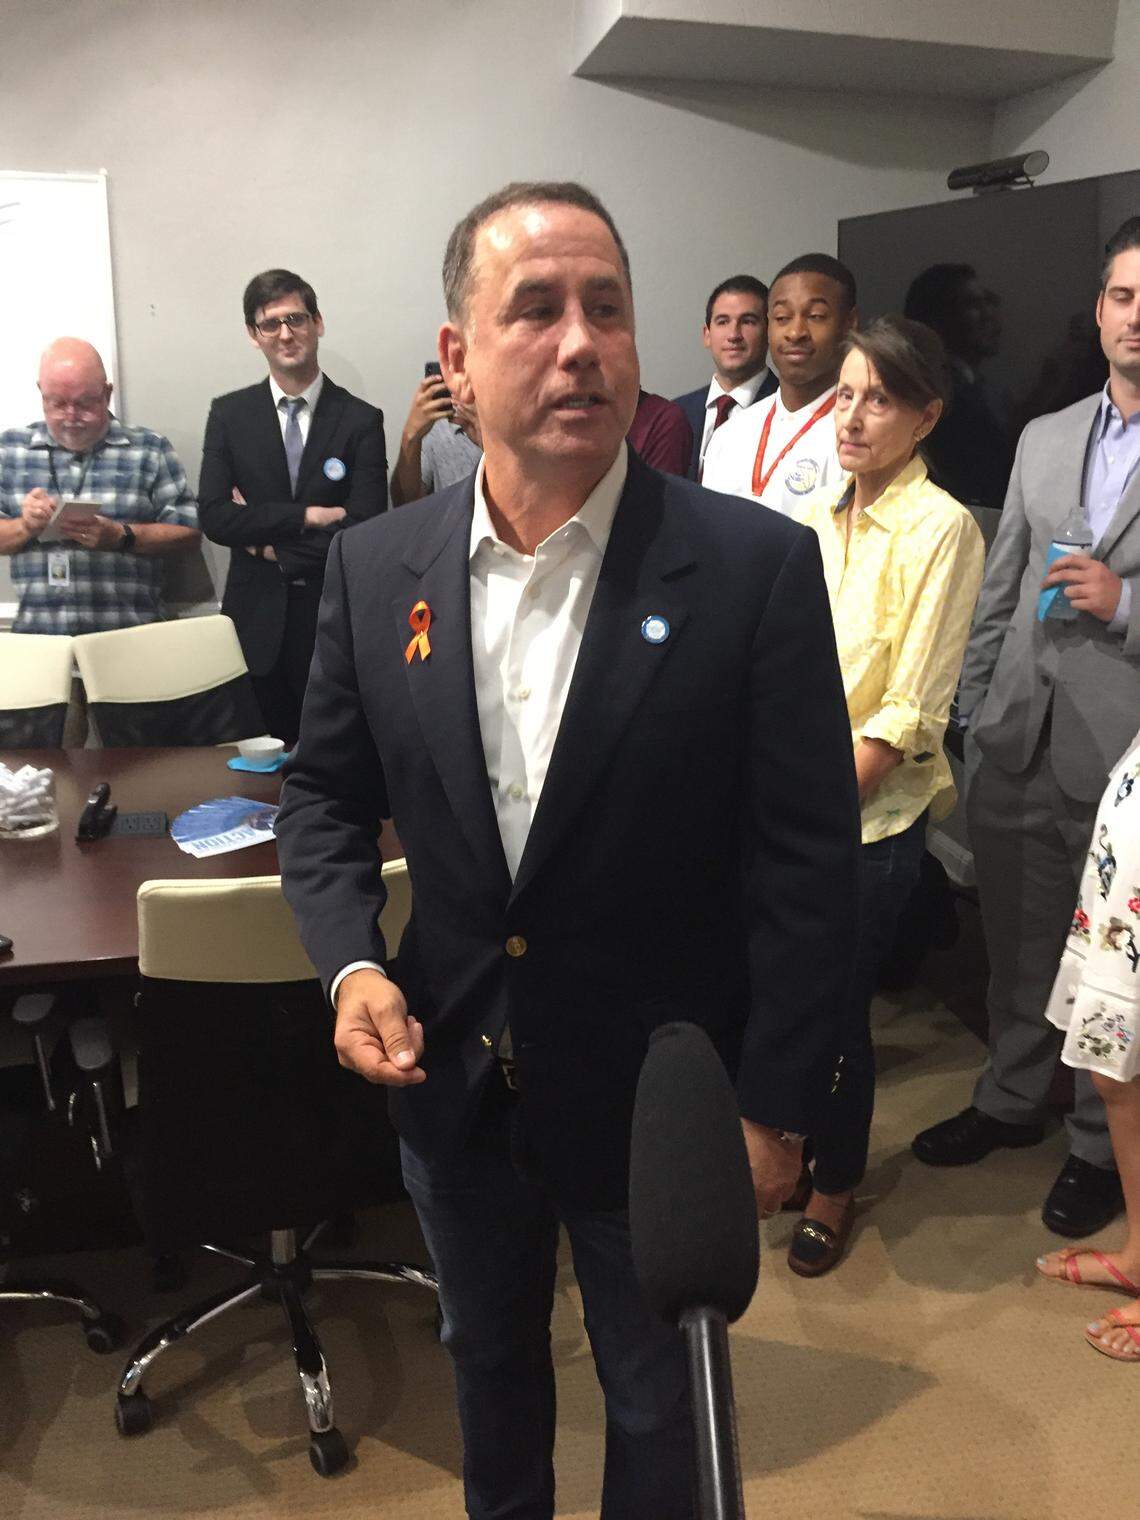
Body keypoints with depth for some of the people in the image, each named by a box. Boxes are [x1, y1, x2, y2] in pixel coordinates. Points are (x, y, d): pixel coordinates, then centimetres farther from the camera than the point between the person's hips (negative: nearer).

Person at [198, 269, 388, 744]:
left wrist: (268, 541, -7)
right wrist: (307, 516, -12)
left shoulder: (361, 420, -2)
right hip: (256, 621, 1)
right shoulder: (229, 414, 5)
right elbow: (213, 517, -5)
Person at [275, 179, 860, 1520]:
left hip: (656, 1097, -3)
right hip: (450, 1079, 4)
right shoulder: (375, 568, -6)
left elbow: (805, 863, -13)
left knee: (656, 1394, 21)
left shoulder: (757, 568, -17)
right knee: (486, 1355, 29)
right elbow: (324, 793, 6)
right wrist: (349, 962, -10)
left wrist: (775, 1108, -11)